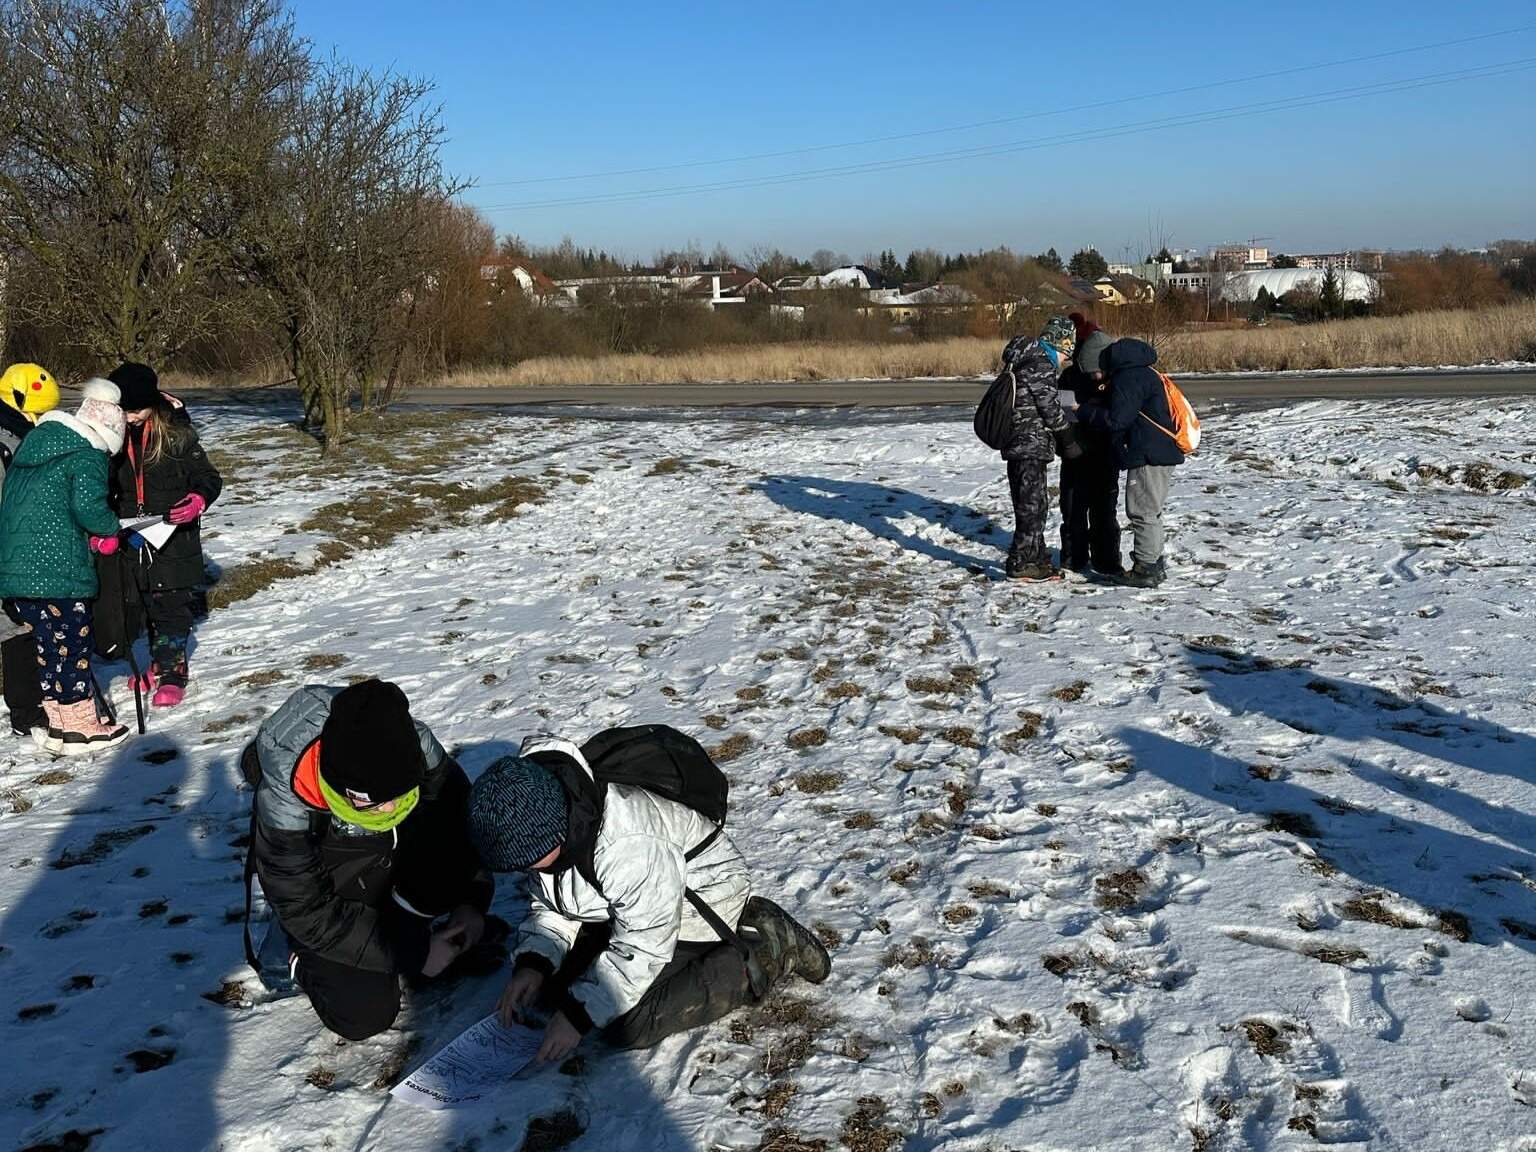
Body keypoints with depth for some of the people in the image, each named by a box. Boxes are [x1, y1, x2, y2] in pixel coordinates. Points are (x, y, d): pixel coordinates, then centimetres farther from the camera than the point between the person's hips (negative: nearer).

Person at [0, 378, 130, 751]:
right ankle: (80, 728, 10)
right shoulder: (88, 455, -9)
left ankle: (57, 724, 23)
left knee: (47, 648, 15)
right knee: (71, 647, 3)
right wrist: (109, 529, 0)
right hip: (58, 571, -8)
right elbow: (89, 507, -22)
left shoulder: (35, 442, 17)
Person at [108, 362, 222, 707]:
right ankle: (159, 663, 32)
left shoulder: (176, 434, -9)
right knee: (147, 607, 15)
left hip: (174, 541, -4)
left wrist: (198, 501, -26)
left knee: (172, 607, 1)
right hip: (134, 542, 4)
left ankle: (172, 673, 10)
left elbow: (208, 477, -4)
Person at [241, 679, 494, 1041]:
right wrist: (411, 954, -26)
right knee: (364, 1014, -16)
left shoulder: (415, 748, -30)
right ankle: (297, 956, 11)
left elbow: (461, 811, -9)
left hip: (393, 858, 4)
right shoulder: (284, 807, -37)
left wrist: (472, 900, -16)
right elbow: (309, 914, -26)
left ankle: (401, 925, 0)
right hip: (313, 885, -4)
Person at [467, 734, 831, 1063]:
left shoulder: (628, 845, -39)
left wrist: (579, 1013, -26)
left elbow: (641, 947, -29)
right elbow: (549, 907, 2)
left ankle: (768, 950, -8)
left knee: (628, 1025, -20)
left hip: (697, 896, -9)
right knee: (549, 985, 0)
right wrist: (531, 963, -16)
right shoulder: (538, 828, -13)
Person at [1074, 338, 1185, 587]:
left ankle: (1146, 569, -1)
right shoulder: (1143, 374, 18)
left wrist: (1084, 413, -7)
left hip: (1148, 456, -10)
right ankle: (1154, 564, 24)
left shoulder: (1128, 378, -14)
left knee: (1142, 512, -4)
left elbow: (1116, 420, -17)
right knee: (1150, 512, 17)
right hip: (1162, 453, 10)